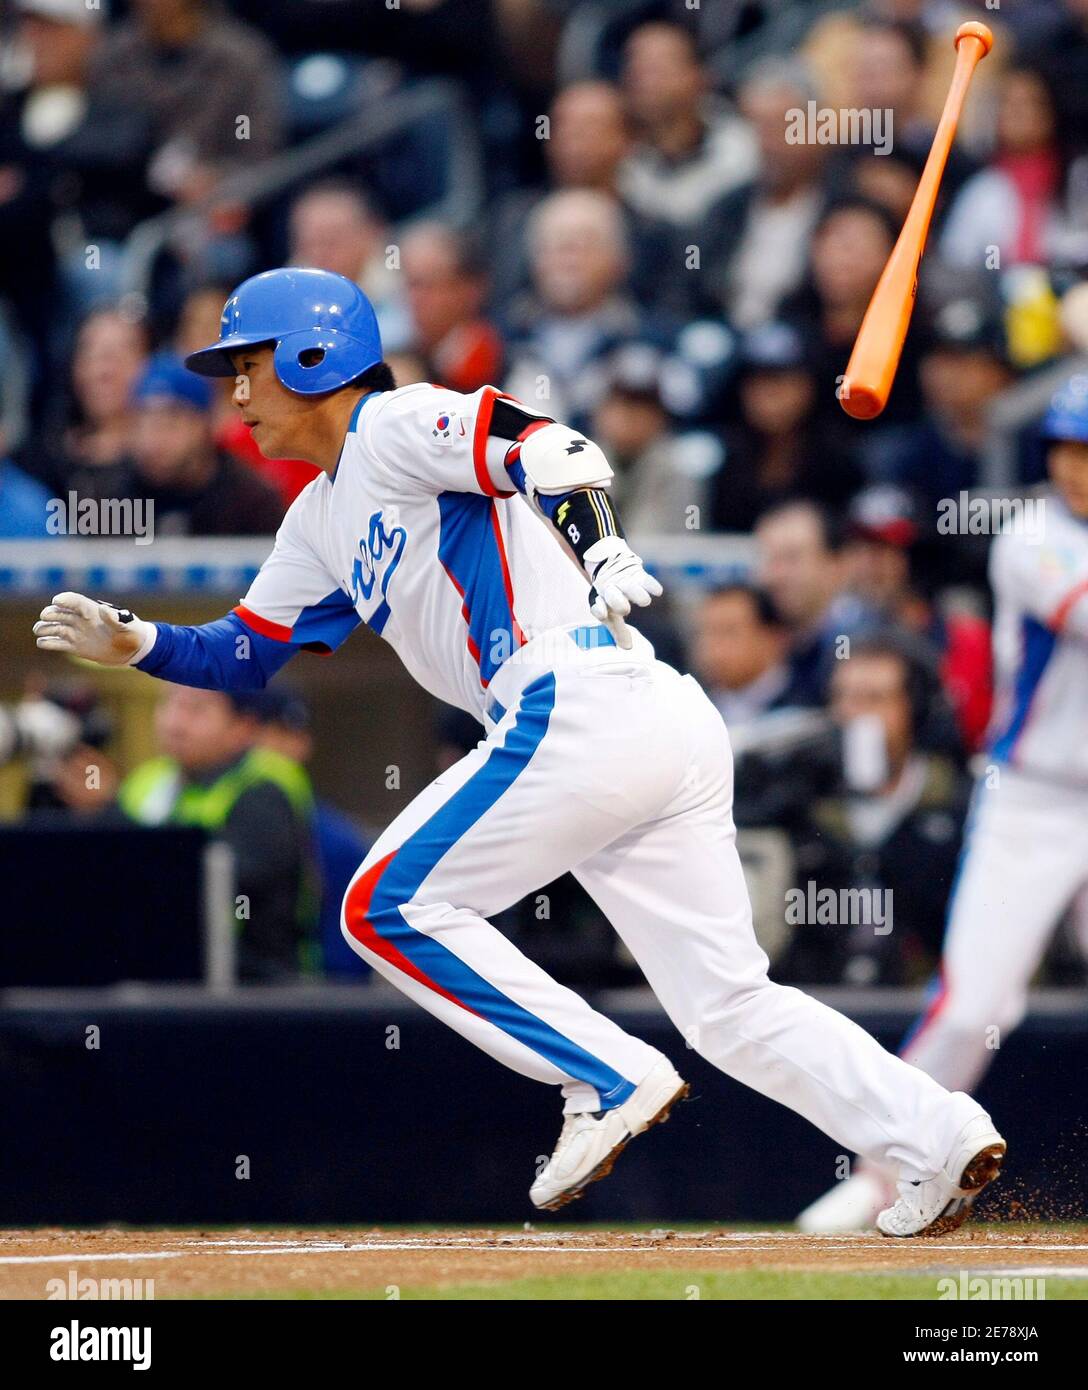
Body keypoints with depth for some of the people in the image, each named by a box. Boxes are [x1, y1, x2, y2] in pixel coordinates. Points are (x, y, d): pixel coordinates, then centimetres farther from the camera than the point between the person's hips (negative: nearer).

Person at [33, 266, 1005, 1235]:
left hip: (584, 706, -9)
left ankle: (612, 1082, -7)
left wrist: (603, 554, -31)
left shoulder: (396, 427, 1)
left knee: (389, 909, -4)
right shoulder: (324, 518, 28)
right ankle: (937, 1138, -4)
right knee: (728, 1005, 5)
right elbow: (245, 653, 33)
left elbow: (551, 449, -13)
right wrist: (134, 644, 16)